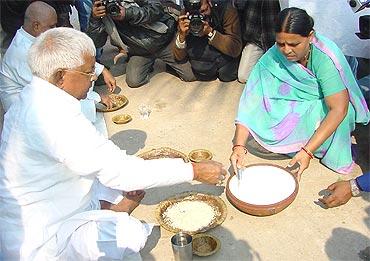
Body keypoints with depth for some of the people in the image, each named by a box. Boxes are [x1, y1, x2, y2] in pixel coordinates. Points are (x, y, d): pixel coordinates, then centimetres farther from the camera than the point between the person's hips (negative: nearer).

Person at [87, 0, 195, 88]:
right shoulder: (100, 13, -7)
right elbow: (97, 43, -13)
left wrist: (128, 14, -35)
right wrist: (94, 19, -31)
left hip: (165, 40, -2)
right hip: (141, 52, 3)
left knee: (191, 76, -7)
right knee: (133, 81, -17)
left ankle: (169, 62, 24)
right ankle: (148, 64, 15)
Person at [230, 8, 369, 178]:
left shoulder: (326, 58, -30)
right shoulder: (272, 58, -21)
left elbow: (339, 109, -32)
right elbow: (252, 102, -24)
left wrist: (307, 151, -38)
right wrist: (238, 146, -35)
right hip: (293, 108, 2)